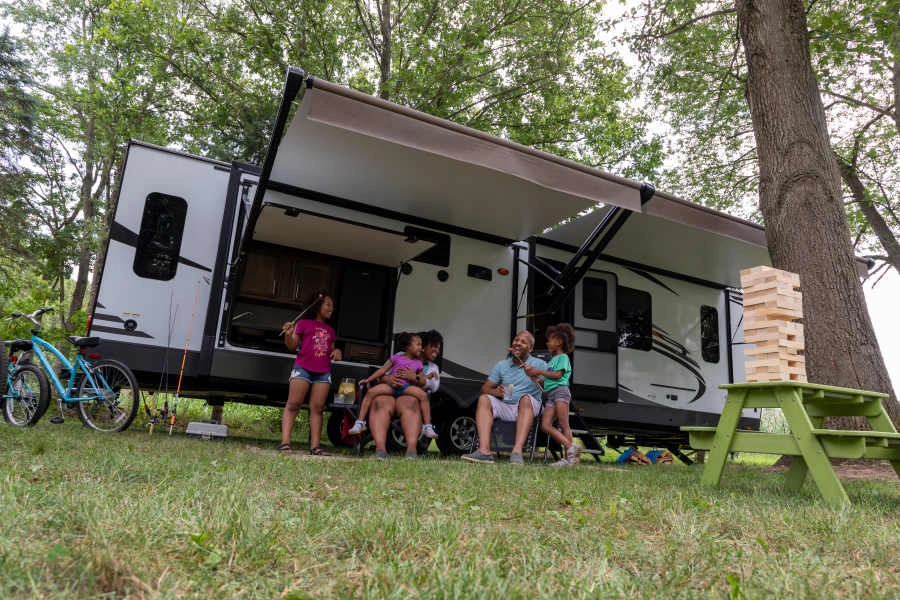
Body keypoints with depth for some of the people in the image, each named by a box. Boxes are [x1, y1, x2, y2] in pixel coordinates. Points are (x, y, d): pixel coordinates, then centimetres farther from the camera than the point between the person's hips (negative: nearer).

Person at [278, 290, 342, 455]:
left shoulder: (330, 330, 23)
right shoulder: (303, 323, 9)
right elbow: (292, 346, 5)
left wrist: (337, 352, 4)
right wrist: (288, 335, -15)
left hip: (323, 373, 4)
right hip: (303, 369, -4)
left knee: (317, 408, -1)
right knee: (293, 404, -9)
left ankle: (315, 446, -3)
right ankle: (285, 443, -11)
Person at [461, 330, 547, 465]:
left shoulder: (539, 364, 5)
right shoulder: (502, 365, 14)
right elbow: (484, 388, 7)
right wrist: (495, 391, -17)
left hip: (529, 408, -3)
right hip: (505, 407, 4)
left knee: (525, 398, -34)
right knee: (484, 399, -20)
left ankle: (517, 451, -47)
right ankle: (484, 451, -36)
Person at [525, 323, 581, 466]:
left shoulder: (563, 357, 5)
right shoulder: (552, 360, 29)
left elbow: (558, 375, -10)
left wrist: (539, 371, -5)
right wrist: (533, 374, 12)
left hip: (560, 390, -8)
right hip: (549, 394, 8)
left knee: (564, 425, -11)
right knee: (545, 425, -7)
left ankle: (568, 457, -12)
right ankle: (571, 447, -11)